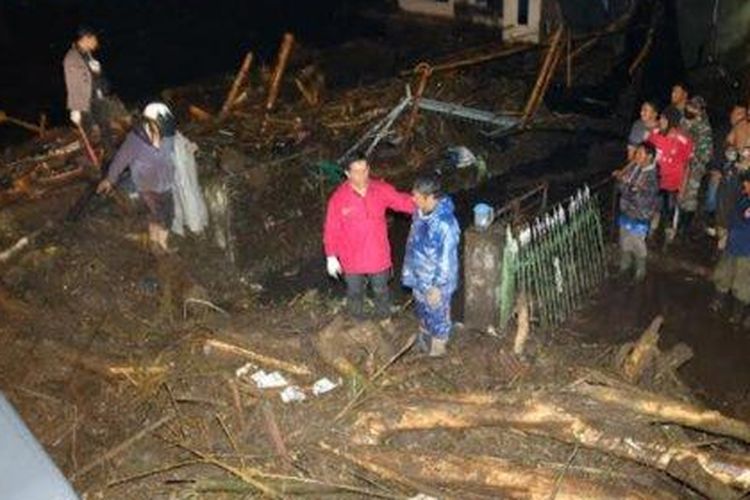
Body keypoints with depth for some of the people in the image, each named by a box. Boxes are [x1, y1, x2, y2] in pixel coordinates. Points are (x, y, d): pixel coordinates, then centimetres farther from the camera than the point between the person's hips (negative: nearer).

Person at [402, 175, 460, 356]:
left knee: (437, 315, 18)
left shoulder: (445, 224, -35)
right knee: (422, 309, 30)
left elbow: (447, 260, -26)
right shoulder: (420, 212, -10)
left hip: (435, 281, -7)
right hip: (419, 276, 7)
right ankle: (424, 336, 56)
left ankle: (437, 348, 43)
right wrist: (409, 270, 16)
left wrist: (437, 287, -18)